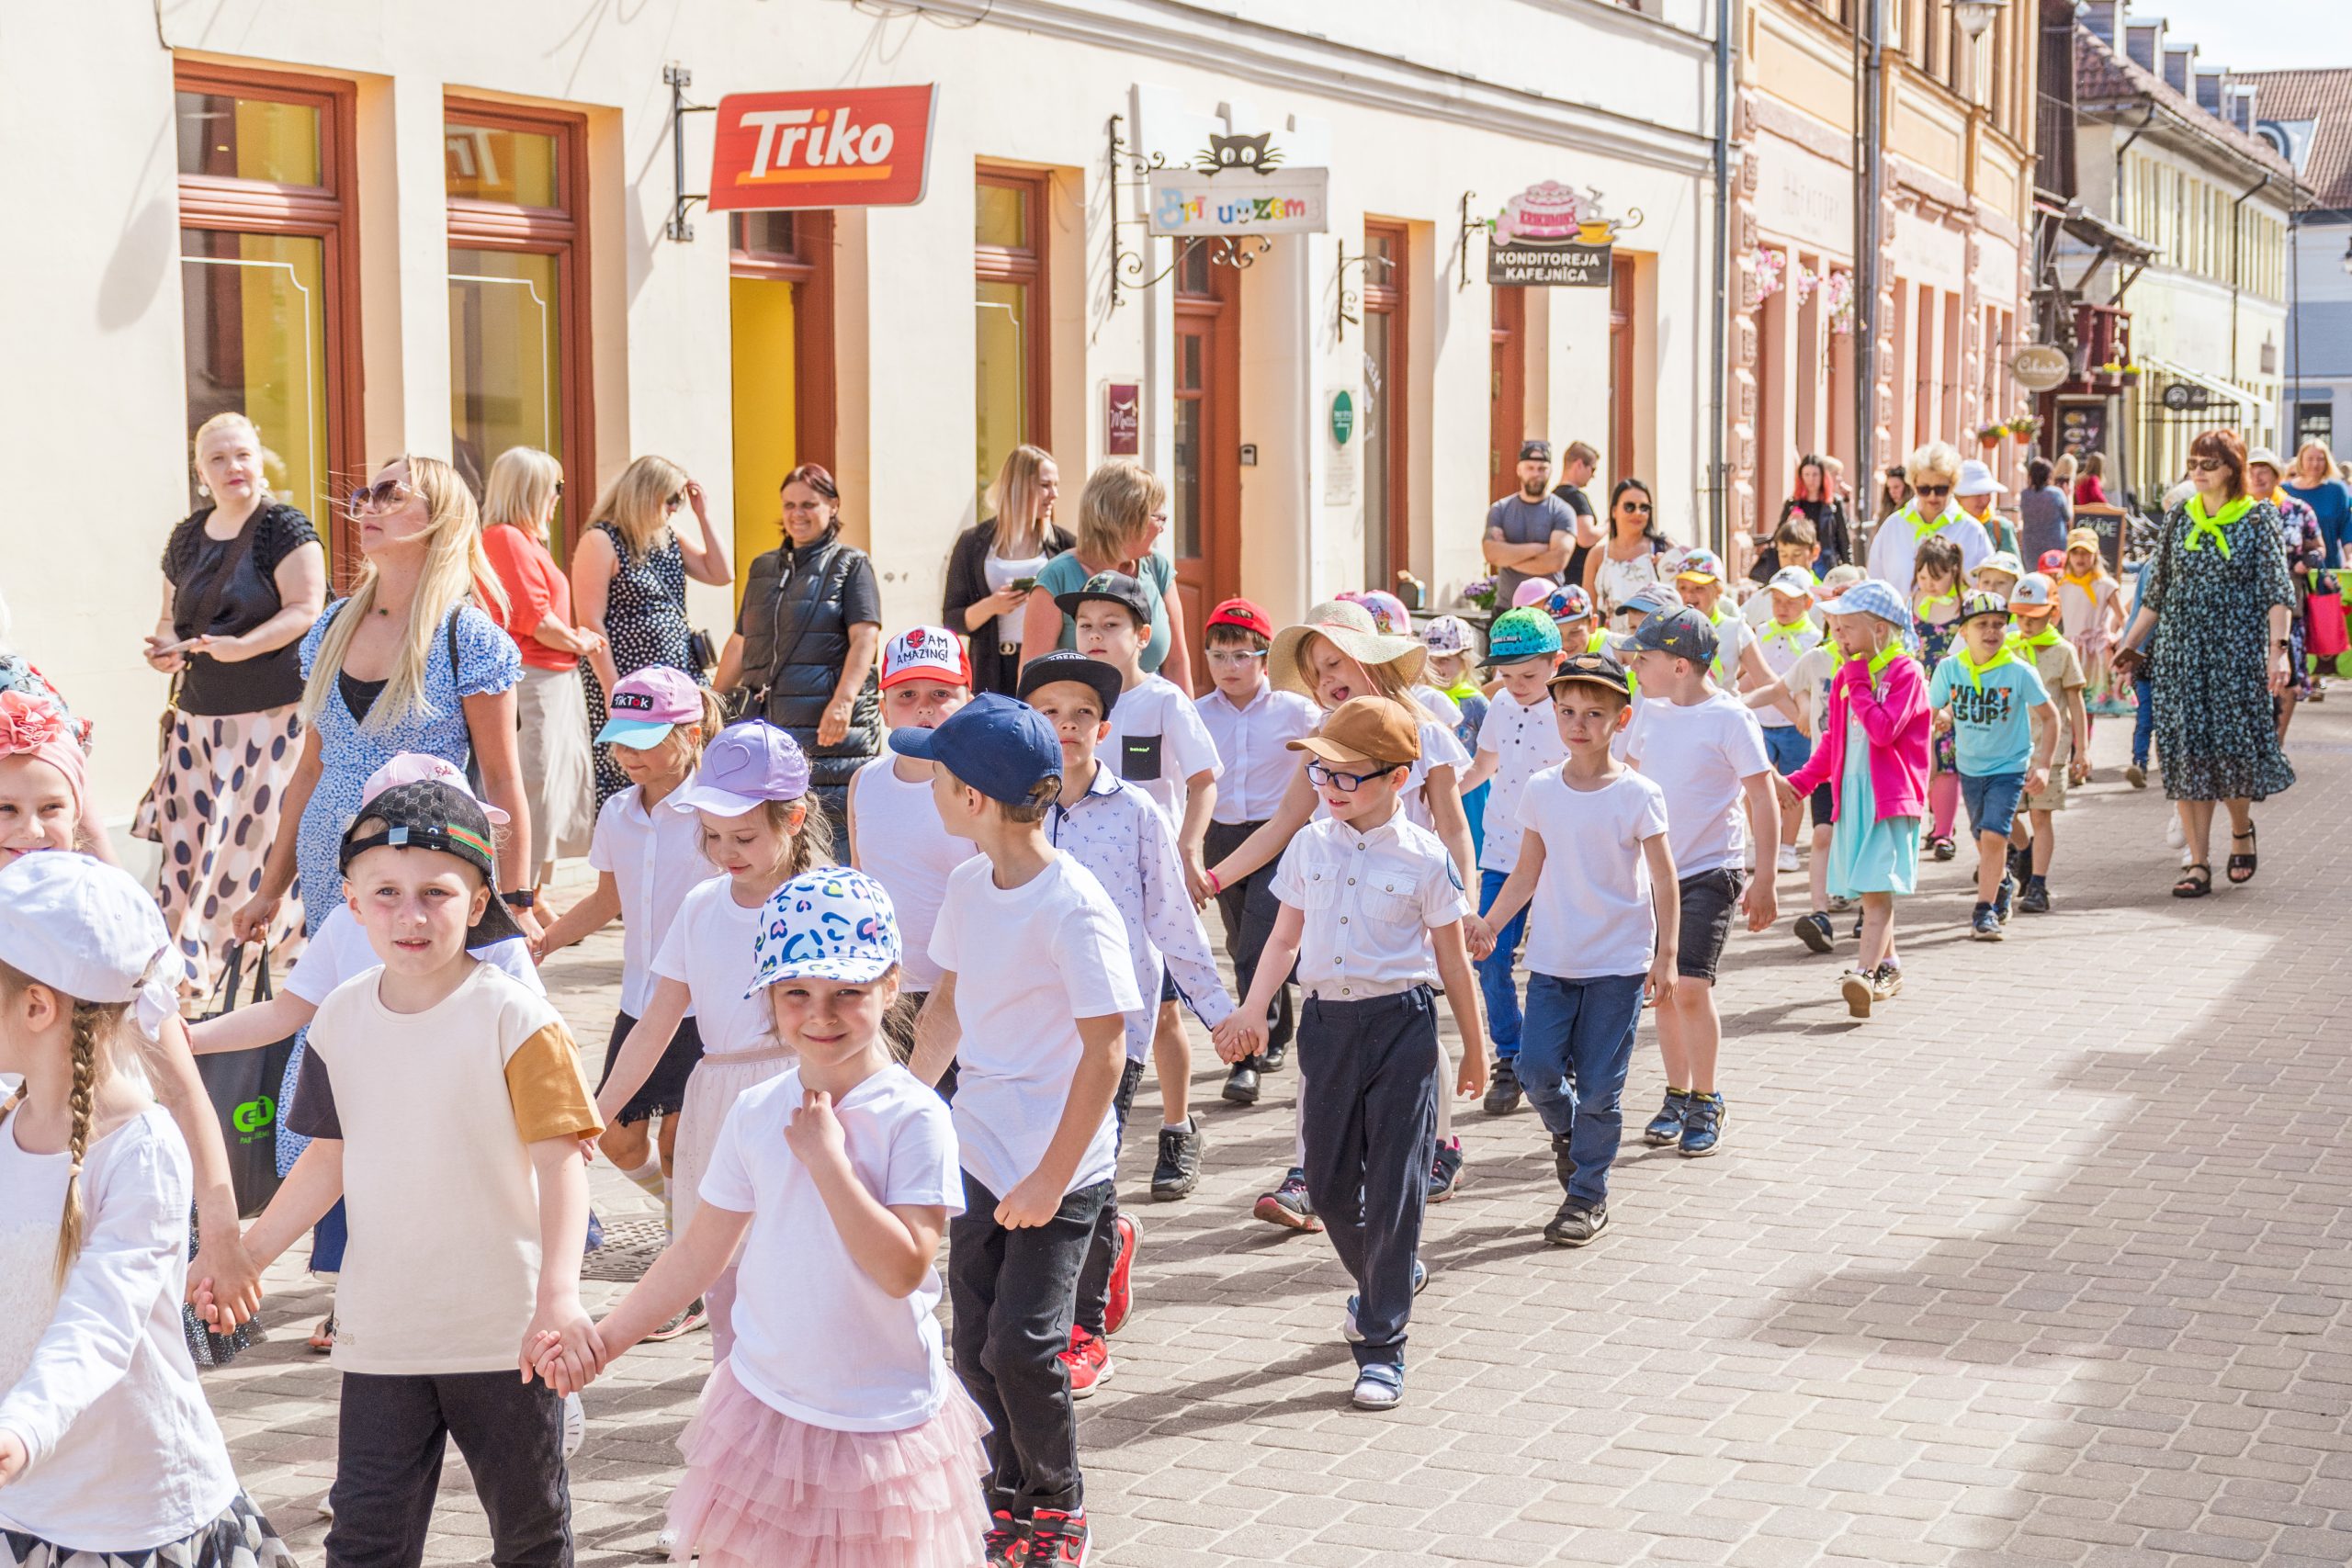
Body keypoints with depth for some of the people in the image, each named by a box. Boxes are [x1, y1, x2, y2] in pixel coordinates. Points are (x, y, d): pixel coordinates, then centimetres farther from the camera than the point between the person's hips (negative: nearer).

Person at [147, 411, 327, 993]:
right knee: (187, 839, 1)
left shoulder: (284, 528, -4)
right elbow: (171, 618, 24)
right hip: (198, 715, 6)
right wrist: (165, 646, 1)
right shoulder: (186, 539, 15)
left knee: (257, 835, -9)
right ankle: (184, 968, 8)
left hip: (273, 715, -6)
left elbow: (305, 609, -12)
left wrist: (240, 647, -24)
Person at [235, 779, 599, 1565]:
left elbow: (561, 1161, -20)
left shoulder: (513, 1019, -14)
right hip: (380, 1330, 3)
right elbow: (331, 1156, 13)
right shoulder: (342, 1018, 1)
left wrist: (558, 1297, -32)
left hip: (504, 1331, -3)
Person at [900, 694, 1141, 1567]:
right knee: (975, 1345, 9)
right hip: (978, 1152, 7)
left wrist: (1051, 1179, -18)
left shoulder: (1074, 909, -20)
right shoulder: (970, 884, 3)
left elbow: (1105, 1053, -19)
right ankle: (1013, 1488, 28)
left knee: (1021, 1343, -7)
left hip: (1058, 1166, -7)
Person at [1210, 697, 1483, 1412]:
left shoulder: (1424, 857, -6)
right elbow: (1285, 938, 13)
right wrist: (1252, 1011, 1)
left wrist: (1474, 1051, 5)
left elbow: (1452, 962, 0)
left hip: (1401, 1023, -4)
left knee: (1395, 1184, -3)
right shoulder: (1310, 845, 5)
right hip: (1327, 1020, 4)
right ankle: (1389, 1276, 38)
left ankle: (1382, 1344, 4)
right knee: (1327, 1180, 9)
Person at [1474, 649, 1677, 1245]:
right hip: (1552, 960, 3)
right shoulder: (1541, 790, 3)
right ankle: (1566, 1135, 27)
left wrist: (1664, 956, -5)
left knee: (1598, 1089, 1)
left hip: (1619, 964, -3)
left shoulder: (1638, 795, -7)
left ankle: (1588, 1196, 16)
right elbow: (1527, 875, 10)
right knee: (1537, 1069, -6)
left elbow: (1663, 882, -3)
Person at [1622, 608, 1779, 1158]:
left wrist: (1764, 880, -12)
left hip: (1710, 871, -6)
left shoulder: (1729, 718, -12)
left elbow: (1763, 799, -10)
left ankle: (1706, 1104, 2)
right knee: (1661, 989, 8)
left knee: (1691, 988, -13)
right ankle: (1678, 1097, 22)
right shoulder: (1649, 712, 6)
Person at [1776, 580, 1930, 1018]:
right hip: (1851, 793, 7)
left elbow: (1883, 730, -21)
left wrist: (1858, 682, -15)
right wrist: (1801, 781, 12)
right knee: (1868, 888, 13)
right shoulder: (1844, 676, 13)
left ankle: (1866, 973, -25)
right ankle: (1887, 966, 28)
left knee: (1877, 888, -16)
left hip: (1891, 797, -7)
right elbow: (1832, 742, 20)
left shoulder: (1906, 674, -8)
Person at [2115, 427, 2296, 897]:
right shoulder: (2179, 518, 9)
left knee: (2234, 746, -6)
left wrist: (2277, 649, -18)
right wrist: (2129, 647, 12)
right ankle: (2199, 864, 1)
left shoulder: (2257, 517, 0)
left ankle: (2241, 829, 26)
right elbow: (2156, 592, 15)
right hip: (2178, 647, 3)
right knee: (2185, 751, -3)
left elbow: (2277, 590, -7)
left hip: (2238, 646, -3)